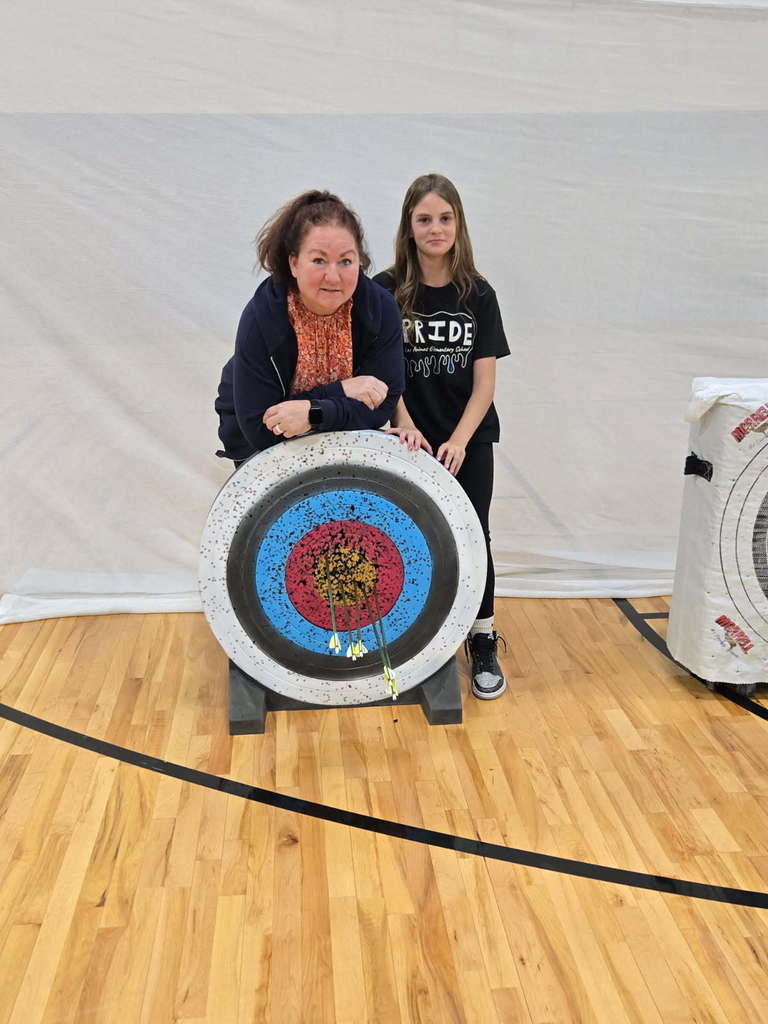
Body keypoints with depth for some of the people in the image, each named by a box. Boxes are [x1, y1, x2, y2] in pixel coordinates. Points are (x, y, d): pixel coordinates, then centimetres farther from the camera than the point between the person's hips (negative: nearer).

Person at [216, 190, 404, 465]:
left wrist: (313, 413, -38)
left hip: (342, 440, 2)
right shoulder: (260, 317, -28)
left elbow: (381, 405, -21)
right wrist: (340, 391, -32)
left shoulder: (380, 309, -22)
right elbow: (257, 427, -29)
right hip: (261, 448, -2)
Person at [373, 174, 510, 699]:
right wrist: (406, 426, -19)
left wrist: (458, 440, -15)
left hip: (470, 439, 1)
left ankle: (484, 642, 13)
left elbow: (485, 380, -3)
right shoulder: (386, 291, -4)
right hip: (411, 439, -1)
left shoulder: (478, 295, -1)